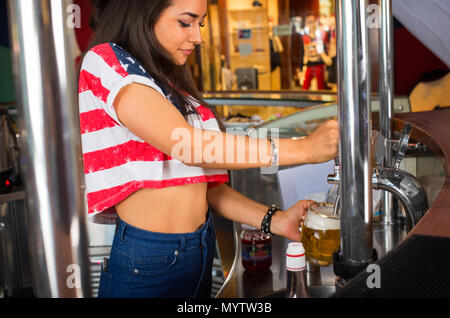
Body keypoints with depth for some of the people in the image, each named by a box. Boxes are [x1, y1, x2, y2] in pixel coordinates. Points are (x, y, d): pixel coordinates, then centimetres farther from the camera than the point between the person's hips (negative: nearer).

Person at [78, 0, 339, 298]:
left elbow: (202, 184, 8)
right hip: (145, 260, -6)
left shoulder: (174, 87, 11)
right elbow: (184, 145, -22)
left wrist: (274, 220, -5)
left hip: (201, 250, 7)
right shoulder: (105, 62, -10)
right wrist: (302, 149, -21)